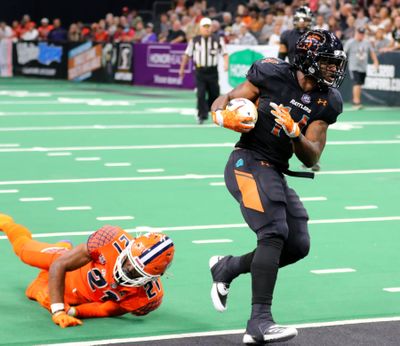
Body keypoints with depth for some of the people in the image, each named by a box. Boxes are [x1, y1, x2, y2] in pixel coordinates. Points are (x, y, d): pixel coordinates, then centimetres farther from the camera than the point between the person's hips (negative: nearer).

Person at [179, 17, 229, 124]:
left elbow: (224, 53, 2)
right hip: (200, 70, 0)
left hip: (212, 70, 0)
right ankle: (202, 115, -5)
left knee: (214, 94, 6)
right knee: (201, 94, -10)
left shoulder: (218, 40, 3)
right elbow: (187, 54, 11)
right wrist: (182, 68, 12)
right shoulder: (194, 41, 4)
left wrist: (226, 63, -18)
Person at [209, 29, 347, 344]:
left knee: (298, 246, 4)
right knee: (274, 233, -22)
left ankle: (226, 268, 25)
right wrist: (223, 115, -25)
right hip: (248, 163, -7)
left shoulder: (327, 103, 4)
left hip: (276, 173, 7)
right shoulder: (273, 74, -9)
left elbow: (311, 158, -1)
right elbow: (222, 101, -2)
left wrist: (294, 132, -21)